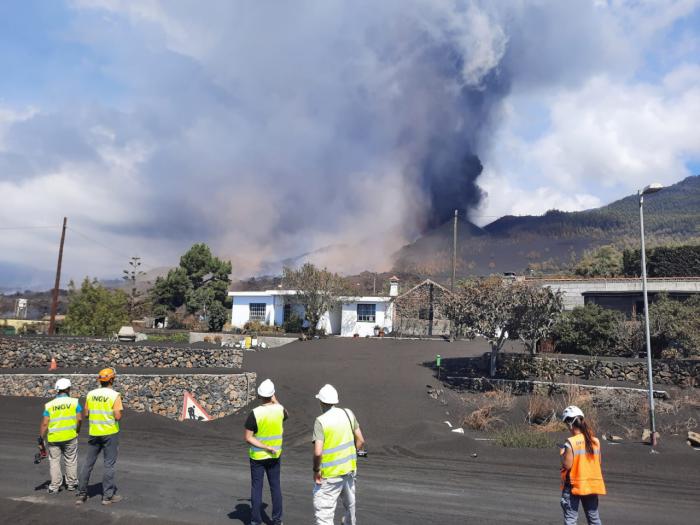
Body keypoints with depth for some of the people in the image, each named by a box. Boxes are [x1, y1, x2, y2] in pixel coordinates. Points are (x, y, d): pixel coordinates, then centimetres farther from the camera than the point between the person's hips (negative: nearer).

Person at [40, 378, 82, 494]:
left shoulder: (49, 405, 1)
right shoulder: (74, 402, -4)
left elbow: (44, 424, -4)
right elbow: (79, 419, -9)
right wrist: (77, 431, 7)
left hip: (53, 438, 1)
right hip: (70, 436, -1)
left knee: (54, 461, 14)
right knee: (71, 460, 14)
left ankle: (55, 486, 14)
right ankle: (71, 483, 23)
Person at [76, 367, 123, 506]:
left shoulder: (90, 394, 1)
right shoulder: (115, 395, -14)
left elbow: (85, 414, 6)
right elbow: (118, 417, -18)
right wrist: (120, 411, 4)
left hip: (94, 433, 4)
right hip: (110, 433, -4)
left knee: (88, 463, 15)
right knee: (109, 465, 5)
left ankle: (82, 494, 21)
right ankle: (108, 496, 10)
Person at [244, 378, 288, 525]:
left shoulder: (255, 413, -21)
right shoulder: (279, 409, -11)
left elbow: (247, 437, -20)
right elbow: (286, 416, 15)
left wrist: (266, 447, -18)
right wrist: (275, 400, 19)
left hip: (257, 456, -3)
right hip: (275, 456, 3)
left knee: (256, 488, 9)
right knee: (275, 486, 14)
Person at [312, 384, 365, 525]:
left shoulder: (321, 421, -19)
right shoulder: (348, 414, -3)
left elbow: (318, 452, -26)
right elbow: (360, 441, 3)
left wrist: (316, 470, -11)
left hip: (330, 474, -7)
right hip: (349, 468, 7)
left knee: (323, 510, -1)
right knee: (349, 501, 31)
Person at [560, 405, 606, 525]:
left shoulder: (570, 443, -17)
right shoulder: (595, 441, 0)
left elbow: (567, 465, -17)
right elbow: (598, 463, 6)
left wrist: (563, 454, -1)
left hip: (574, 485, -5)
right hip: (592, 485, 5)